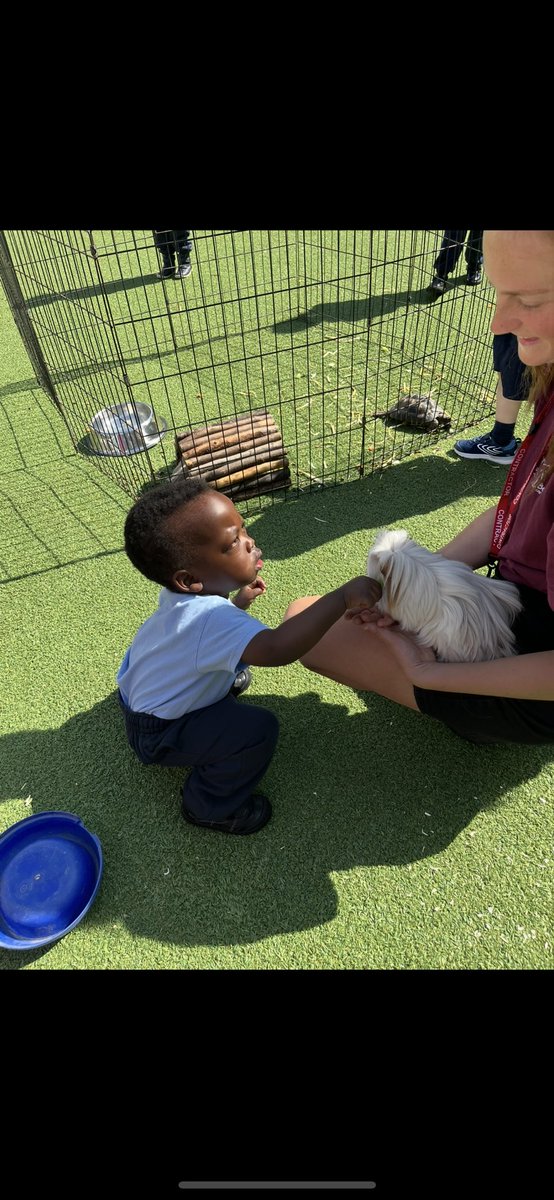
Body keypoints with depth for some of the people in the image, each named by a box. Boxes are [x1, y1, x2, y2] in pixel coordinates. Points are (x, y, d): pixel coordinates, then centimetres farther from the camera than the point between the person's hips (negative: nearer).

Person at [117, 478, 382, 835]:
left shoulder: (189, 592, -11)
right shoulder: (211, 618, -42)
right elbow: (275, 649, -58)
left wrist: (239, 600, 3)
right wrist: (342, 597, -58)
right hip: (157, 734, -8)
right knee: (258, 728, -26)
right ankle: (209, 807, -3)